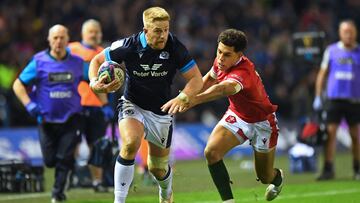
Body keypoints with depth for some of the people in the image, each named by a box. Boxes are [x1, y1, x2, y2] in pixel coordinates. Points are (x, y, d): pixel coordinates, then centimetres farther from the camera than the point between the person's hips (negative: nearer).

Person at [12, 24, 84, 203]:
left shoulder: (77, 63, 2)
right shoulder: (39, 62, -3)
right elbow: (18, 85, 1)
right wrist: (29, 105, -13)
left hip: (71, 119, 0)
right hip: (47, 120, 0)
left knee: (64, 159, -8)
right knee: (49, 160, 2)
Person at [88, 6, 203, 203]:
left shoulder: (174, 47, -18)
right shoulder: (127, 46, -19)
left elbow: (196, 79, -13)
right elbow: (97, 60, -4)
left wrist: (182, 97, -33)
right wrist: (94, 83, -25)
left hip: (161, 112, 2)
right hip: (132, 104, -2)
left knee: (158, 169, 12)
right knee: (130, 143, -33)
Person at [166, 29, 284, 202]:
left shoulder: (242, 73, -41)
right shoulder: (221, 62, -16)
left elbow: (224, 89, -64)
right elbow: (210, 78, 10)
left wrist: (196, 99, -81)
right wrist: (190, 97, 0)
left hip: (261, 123, -6)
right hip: (237, 115, 6)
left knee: (265, 177, 11)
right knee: (212, 152, -22)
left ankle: (277, 177, 50)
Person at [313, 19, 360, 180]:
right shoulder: (331, 51, 5)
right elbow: (322, 74, 10)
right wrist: (317, 97, 5)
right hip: (334, 99, 0)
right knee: (330, 132, -7)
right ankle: (328, 170, -5)